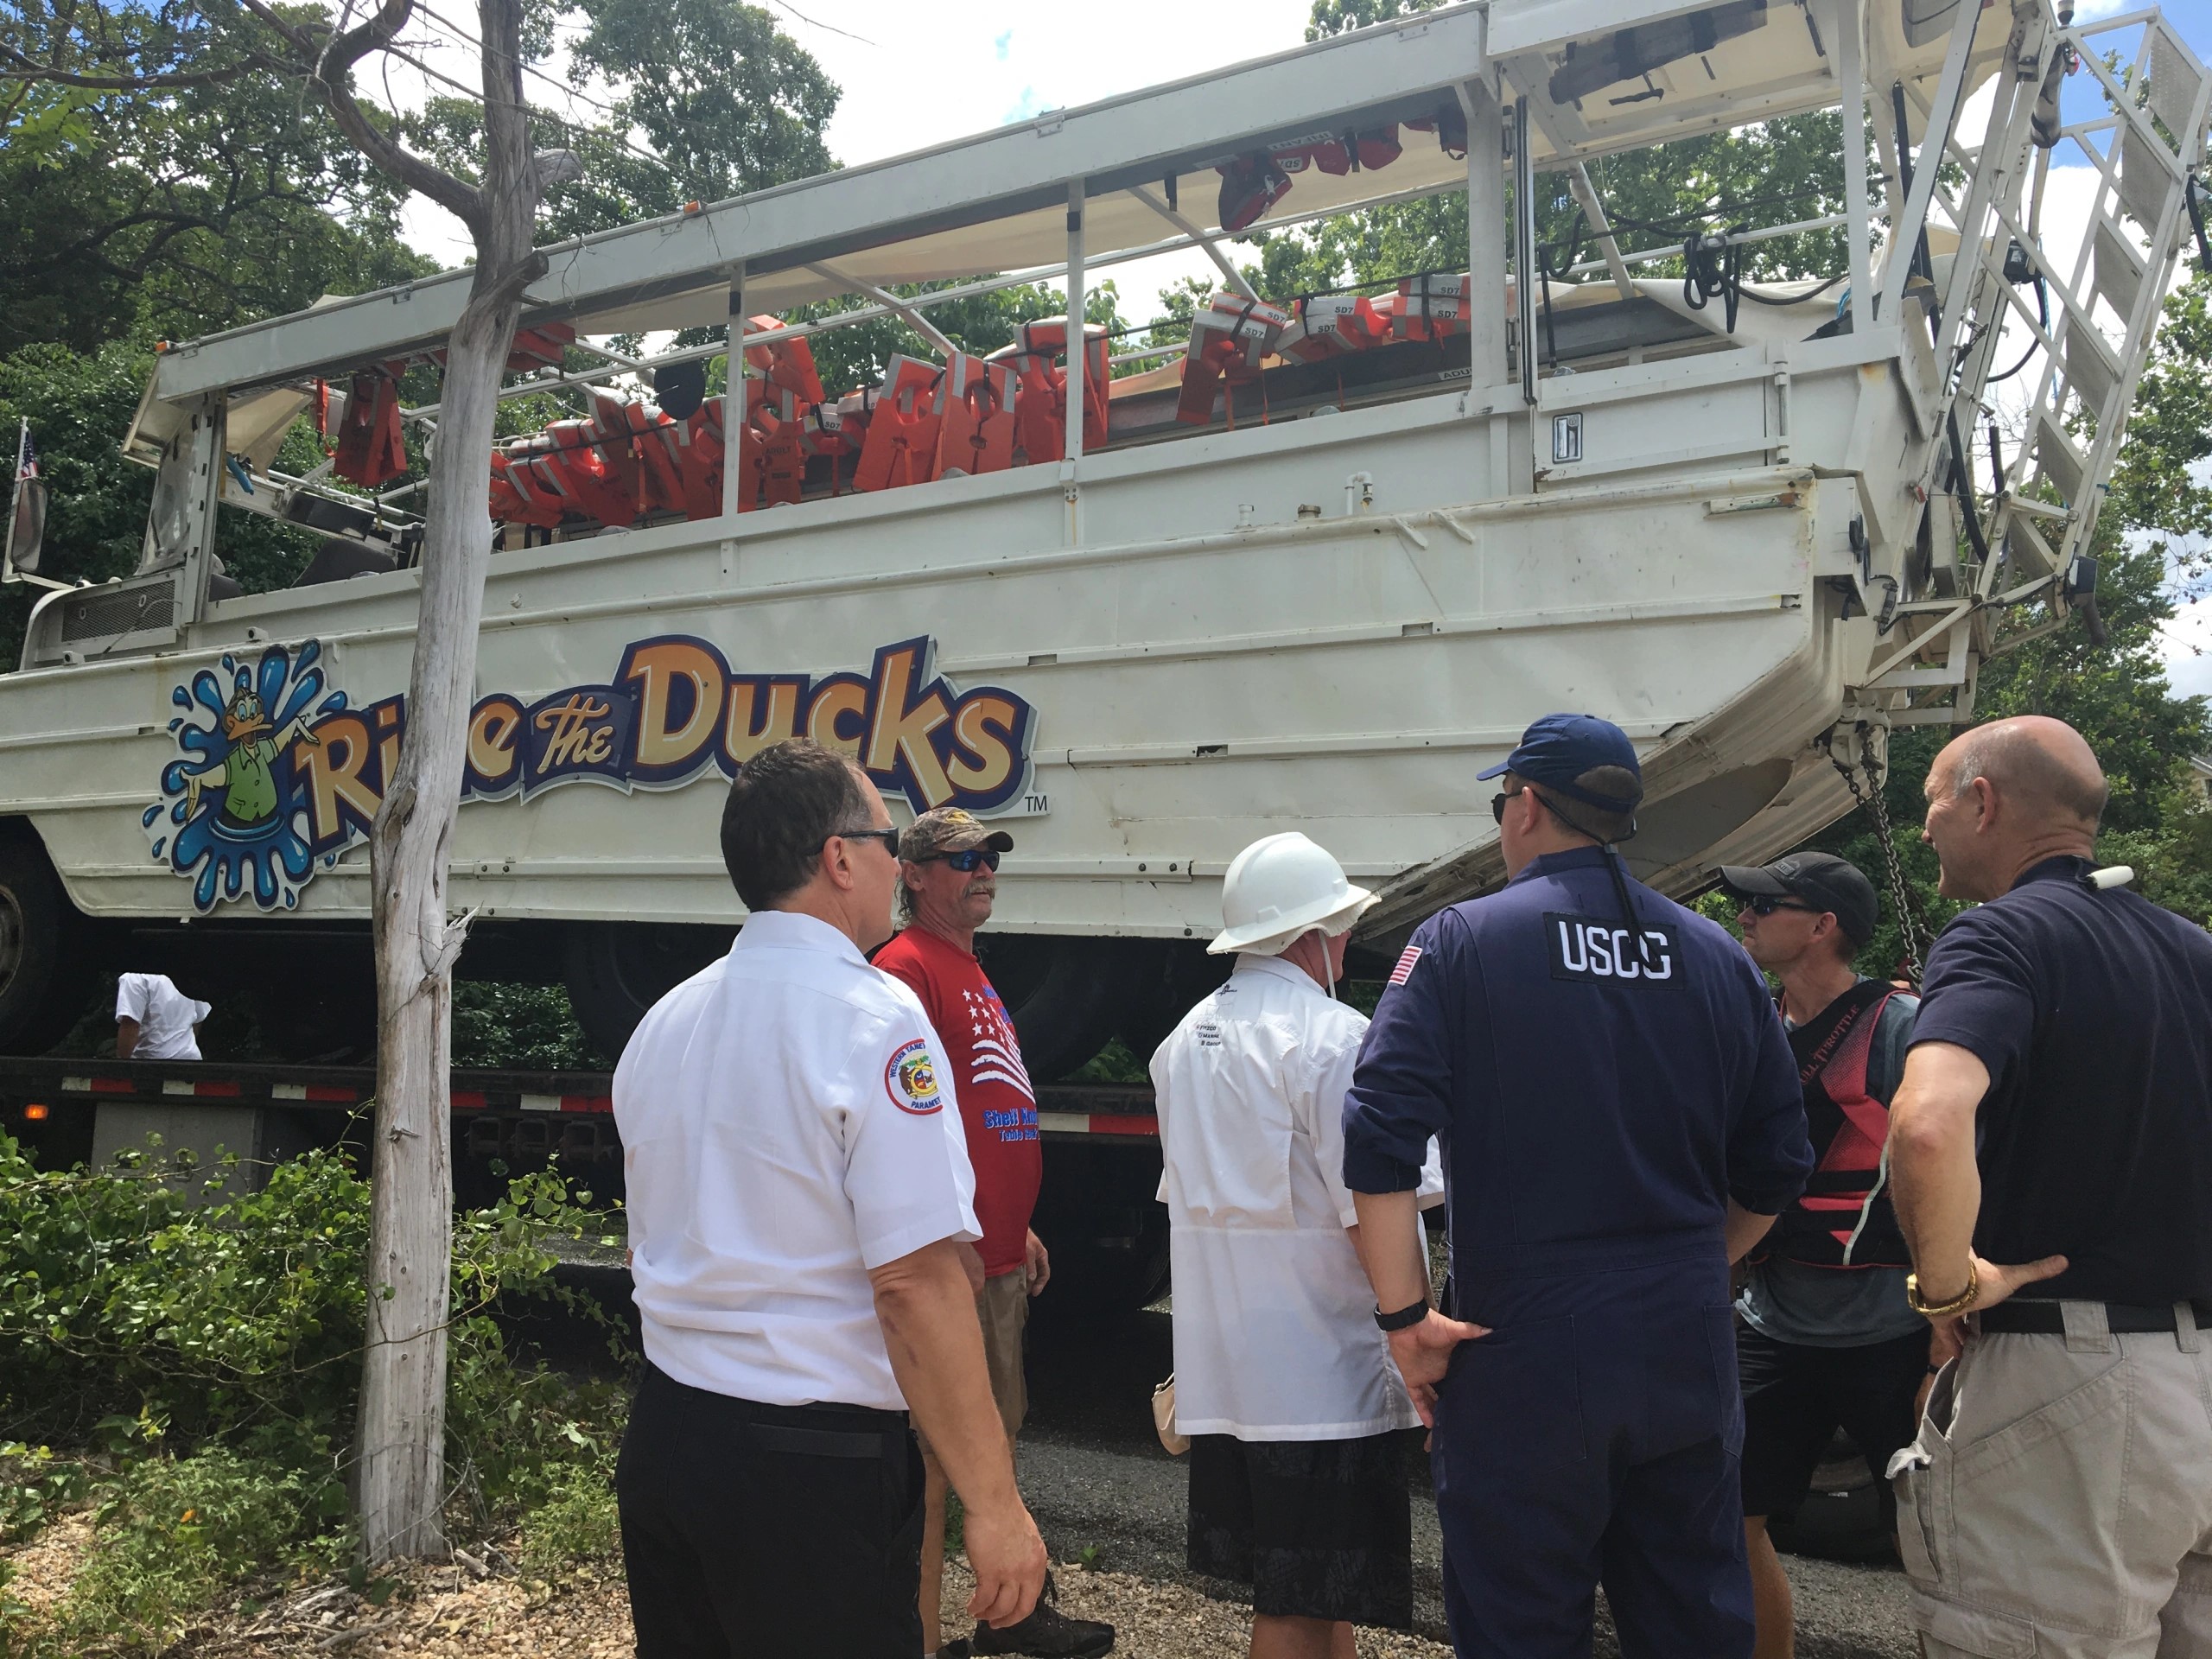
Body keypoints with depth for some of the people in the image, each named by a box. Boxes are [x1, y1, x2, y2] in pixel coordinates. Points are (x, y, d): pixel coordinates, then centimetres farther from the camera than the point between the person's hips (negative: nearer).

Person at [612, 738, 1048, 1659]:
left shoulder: (662, 1022, 7)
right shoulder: (874, 1015, -17)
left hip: (661, 1439, 8)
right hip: (816, 1466, -7)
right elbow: (915, 1280, -22)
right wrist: (994, 1505, -16)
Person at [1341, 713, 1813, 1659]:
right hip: (1689, 1355, 5)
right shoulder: (1717, 958, 5)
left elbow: (1378, 1141, -17)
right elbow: (1775, 1170, 10)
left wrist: (1404, 1319, -10)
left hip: (1526, 1353, -4)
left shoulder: (1462, 942, -8)